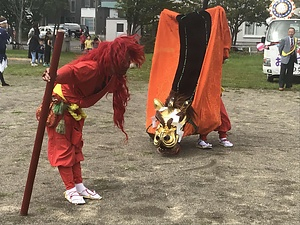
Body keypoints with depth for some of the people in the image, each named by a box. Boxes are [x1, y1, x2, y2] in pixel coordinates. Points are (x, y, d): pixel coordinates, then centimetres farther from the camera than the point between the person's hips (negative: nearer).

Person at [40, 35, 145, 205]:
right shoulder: (92, 68, -34)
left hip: (74, 110, 9)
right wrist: (54, 76, -67)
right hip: (59, 107, -9)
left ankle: (79, 186, 22)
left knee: (75, 147, 14)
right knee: (63, 148, -1)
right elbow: (71, 70, -51)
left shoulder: (112, 76, -5)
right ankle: (70, 190, 7)